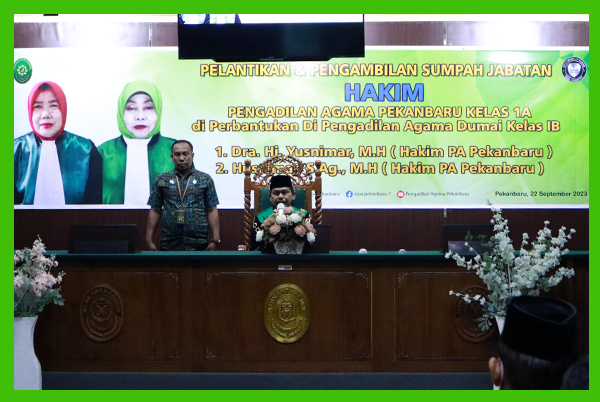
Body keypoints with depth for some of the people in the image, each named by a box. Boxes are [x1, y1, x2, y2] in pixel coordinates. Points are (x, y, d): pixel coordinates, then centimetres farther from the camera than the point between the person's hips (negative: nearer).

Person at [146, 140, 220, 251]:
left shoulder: (205, 179, 6)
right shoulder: (161, 180, 8)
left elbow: (212, 211, 3)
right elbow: (155, 211, 7)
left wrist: (215, 240, -3)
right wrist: (149, 240, 1)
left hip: (198, 244, 0)